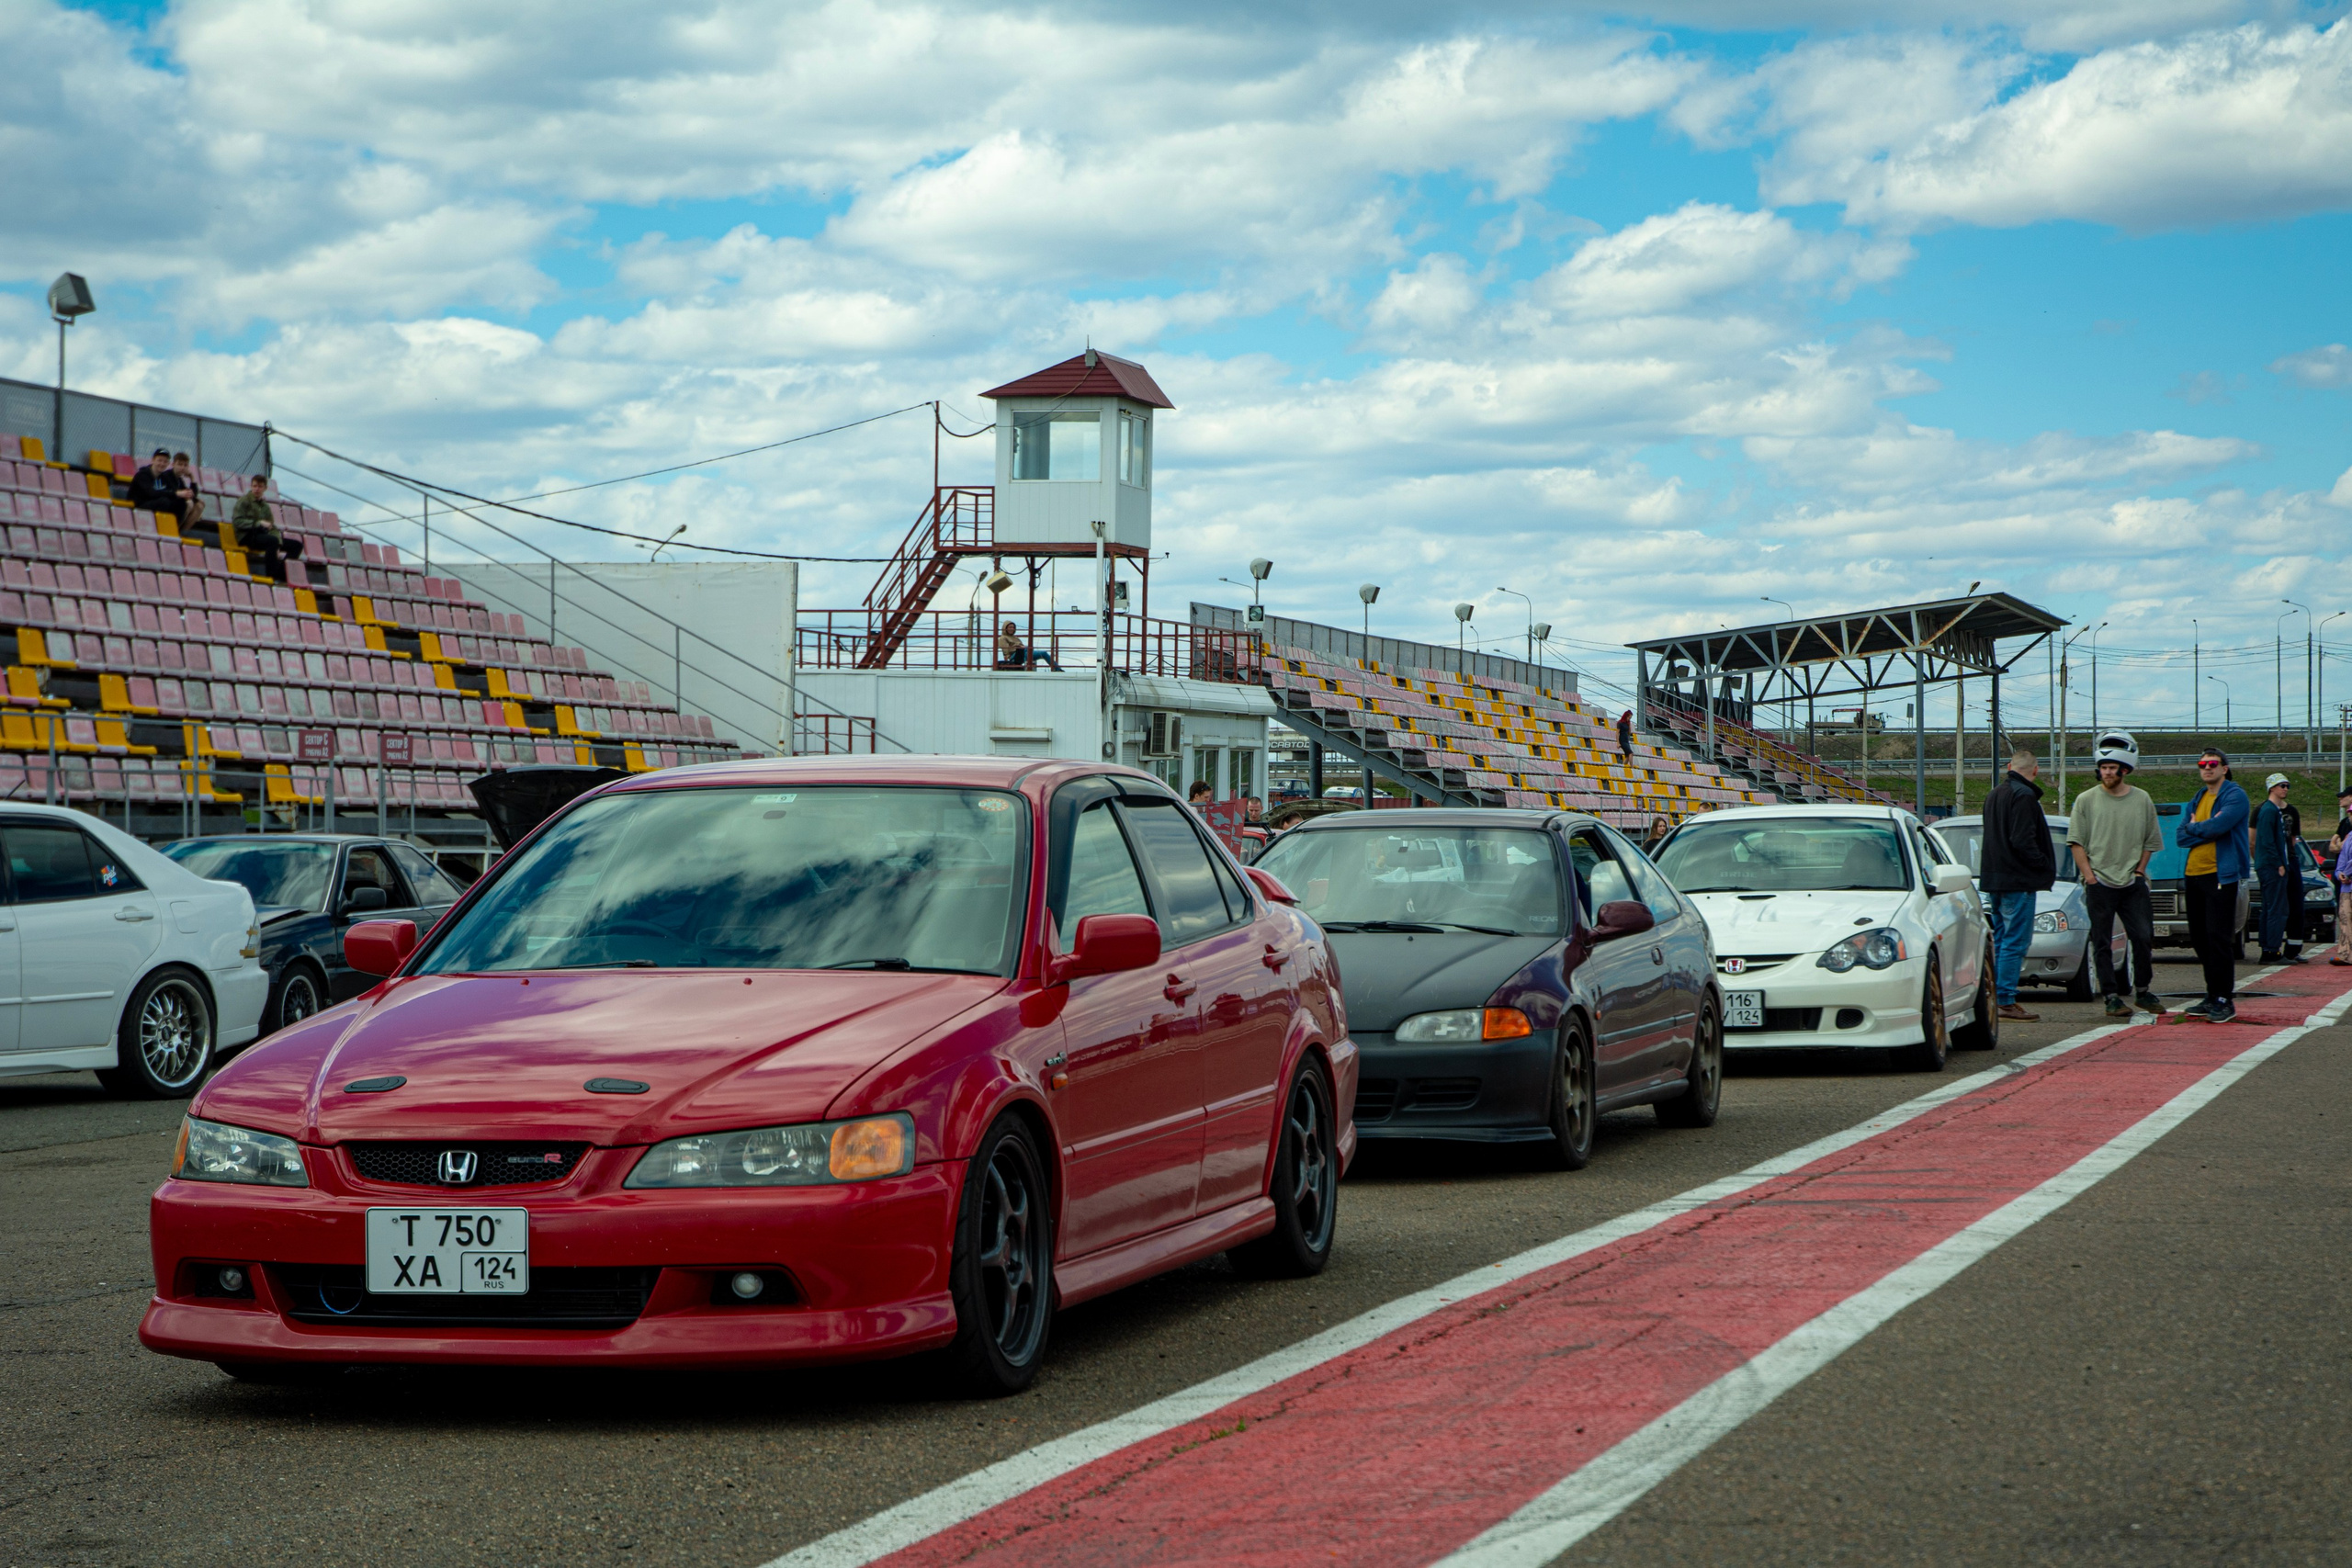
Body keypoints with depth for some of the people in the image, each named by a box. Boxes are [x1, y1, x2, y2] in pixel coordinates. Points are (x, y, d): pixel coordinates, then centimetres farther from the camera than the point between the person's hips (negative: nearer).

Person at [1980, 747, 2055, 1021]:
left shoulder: (1994, 794, 15)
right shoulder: (2023, 796, -14)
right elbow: (2022, 842, -22)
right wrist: (2045, 865, -9)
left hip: (1994, 881, 9)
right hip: (2018, 881, -9)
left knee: (2001, 940, 15)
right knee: (2015, 941, -7)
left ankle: (1997, 997, 16)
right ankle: (2006, 1001, -8)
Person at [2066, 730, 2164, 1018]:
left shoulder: (2142, 800, 8)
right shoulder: (2086, 800, 1)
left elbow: (2150, 840, 15)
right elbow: (2076, 842, 1)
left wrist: (2139, 870, 4)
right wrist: (2089, 875, -7)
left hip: (2132, 884, 2)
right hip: (2099, 884, -2)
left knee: (2144, 938, -1)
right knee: (2103, 944, 0)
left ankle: (2144, 992, 15)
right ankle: (2112, 997, 6)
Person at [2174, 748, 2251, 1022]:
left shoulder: (2235, 796, -5)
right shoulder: (2199, 798, 19)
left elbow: (2217, 826, -20)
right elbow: (2180, 836, 10)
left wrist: (2193, 827, -1)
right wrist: (2206, 830, -7)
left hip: (2220, 876, -8)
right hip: (2193, 875, 8)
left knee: (2219, 938, -10)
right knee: (2200, 939, 9)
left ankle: (2225, 1001, -7)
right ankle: (2212, 998, 17)